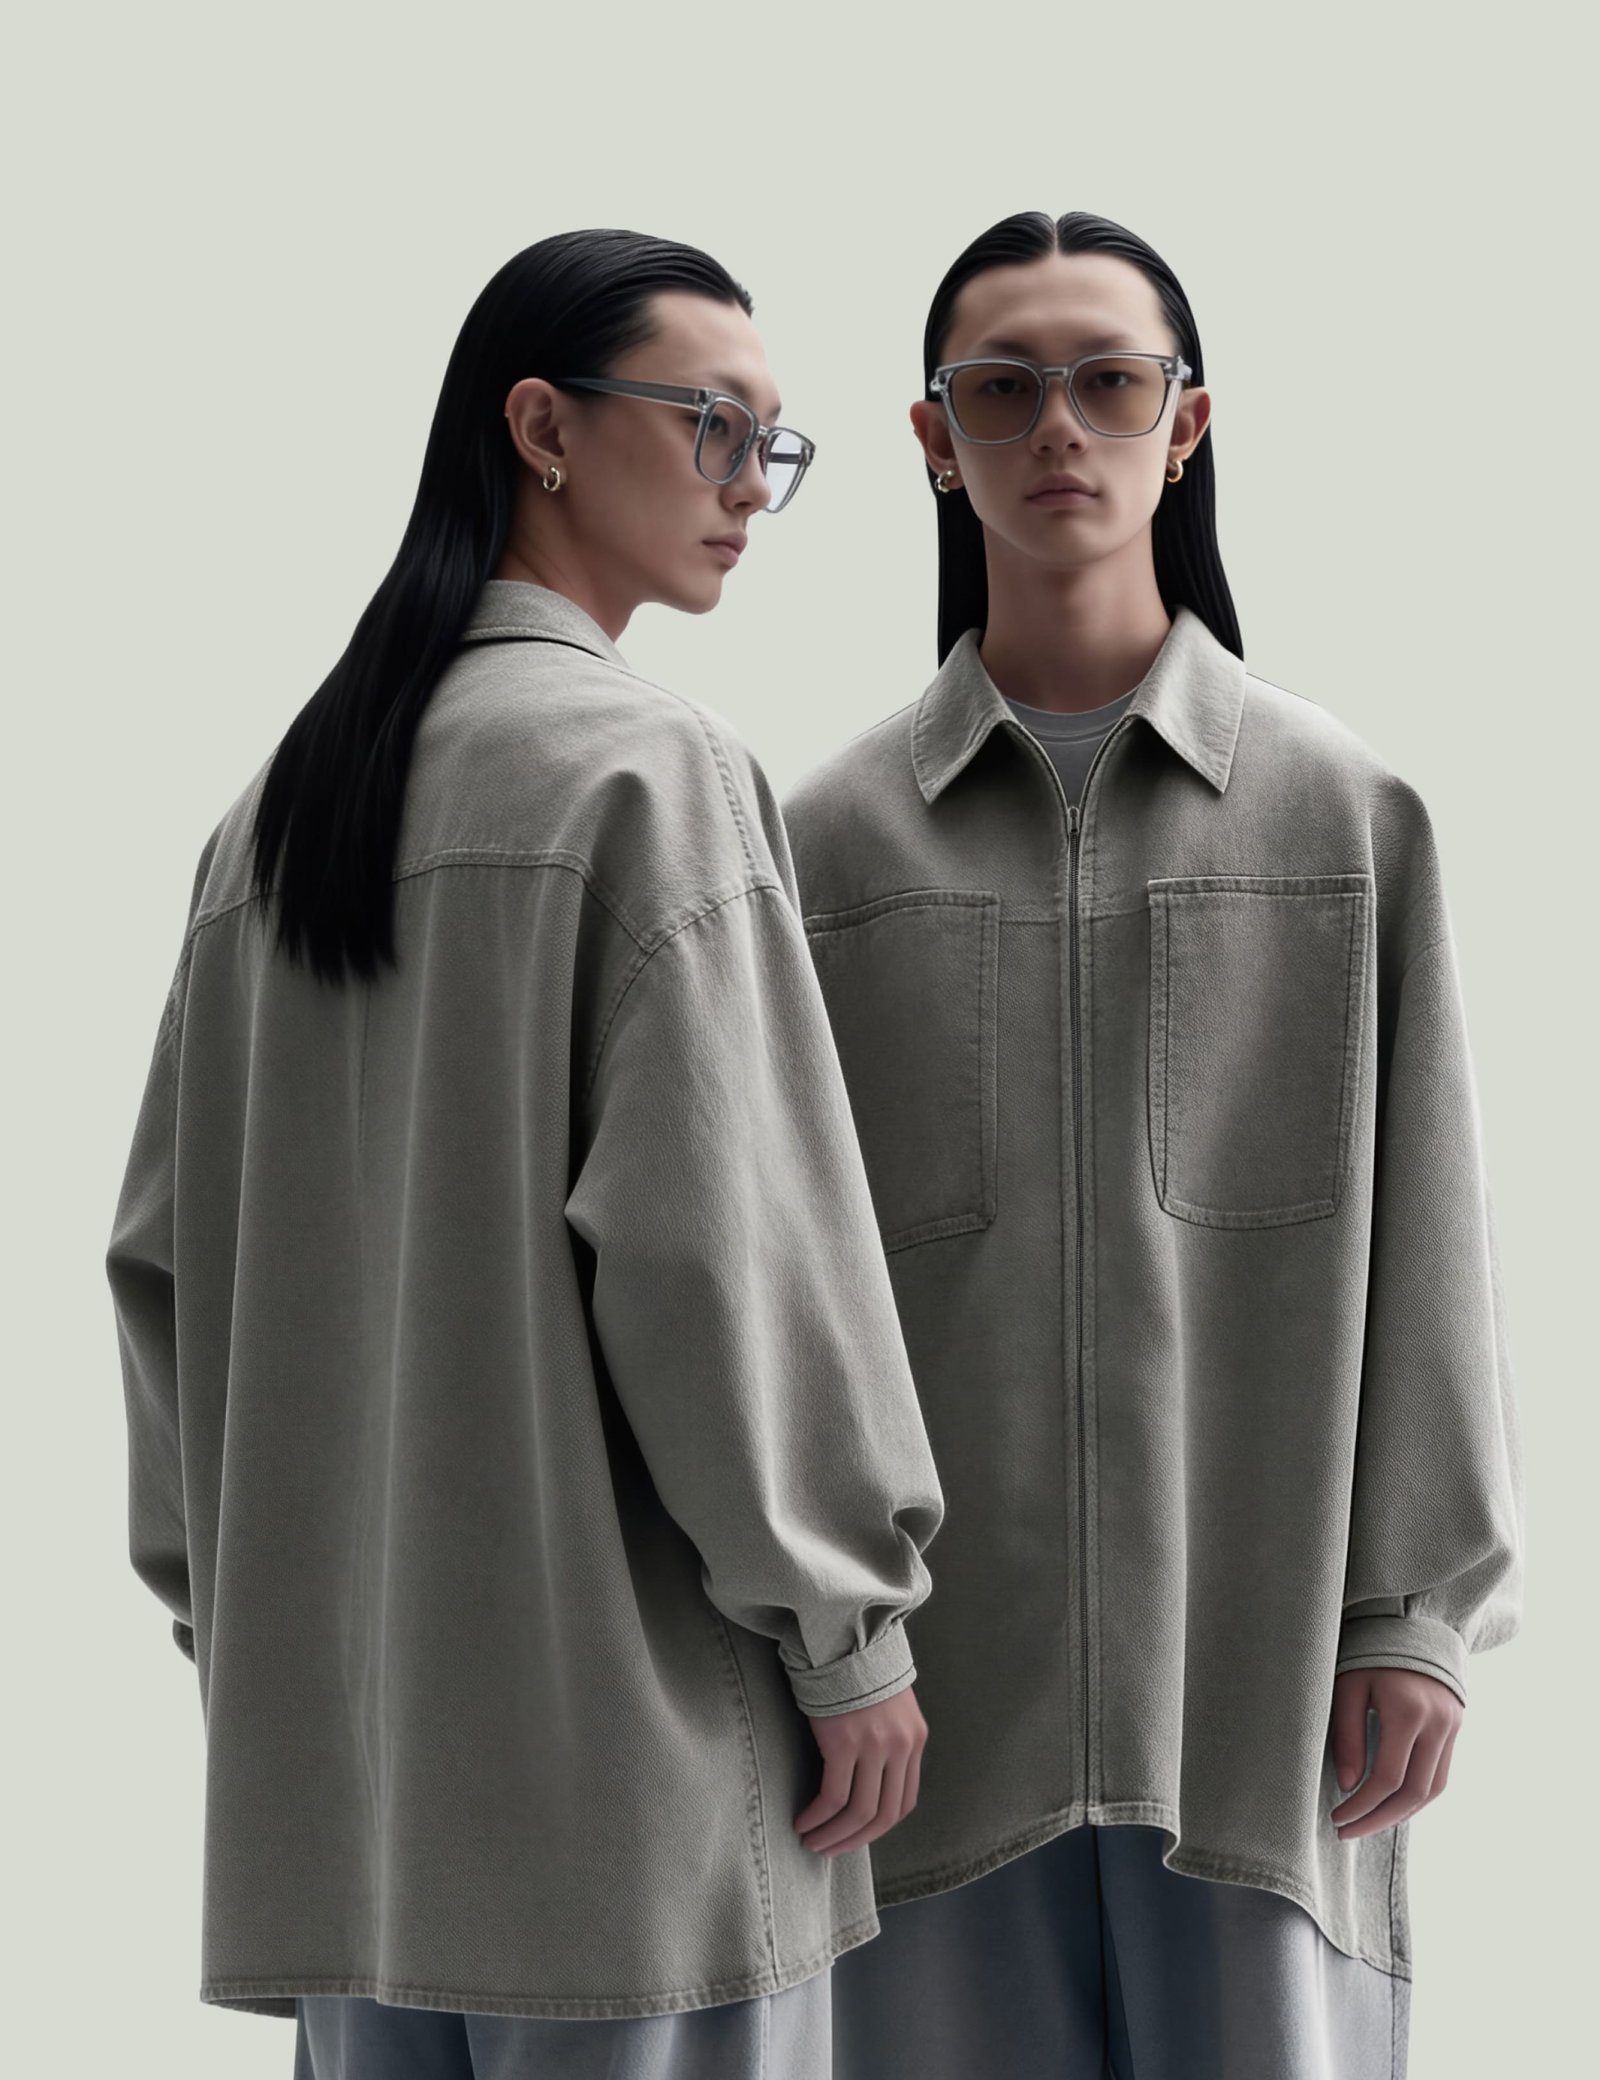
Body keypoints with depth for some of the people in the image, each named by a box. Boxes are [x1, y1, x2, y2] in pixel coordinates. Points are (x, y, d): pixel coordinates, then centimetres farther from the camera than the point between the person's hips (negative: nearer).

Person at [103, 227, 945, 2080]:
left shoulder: (272, 810, 14)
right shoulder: (643, 766, -8)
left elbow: (167, 1251, 15)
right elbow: (718, 1224, -15)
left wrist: (227, 1609, 19)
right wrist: (850, 1629, -8)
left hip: (336, 1724, 7)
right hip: (625, 1720, -7)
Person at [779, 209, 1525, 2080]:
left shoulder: (1349, 811, 5)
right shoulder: (827, 837, 6)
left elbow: (1423, 1229, 3)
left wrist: (1420, 1618, -4)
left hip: (1257, 1654, -1)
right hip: (942, 1667, 1)